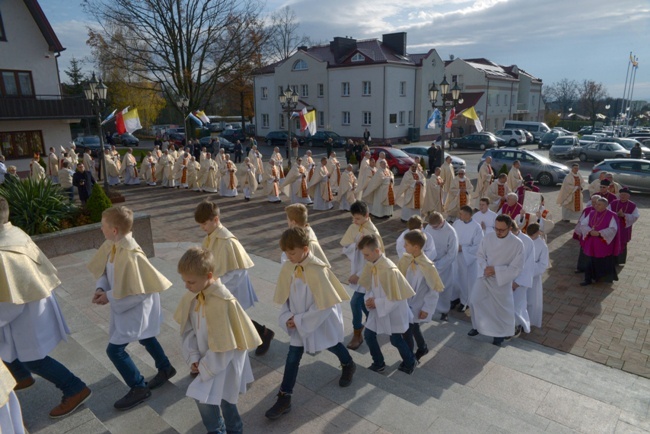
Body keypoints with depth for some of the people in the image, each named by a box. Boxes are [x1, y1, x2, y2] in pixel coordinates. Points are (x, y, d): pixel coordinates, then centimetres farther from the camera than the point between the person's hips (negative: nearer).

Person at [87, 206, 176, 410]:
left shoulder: (130, 255, -34)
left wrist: (109, 297, -21)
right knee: (145, 338, 26)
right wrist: (101, 288, -10)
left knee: (114, 349, -1)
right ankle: (165, 368, 49)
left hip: (137, 308, -9)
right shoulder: (111, 245, -7)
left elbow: (139, 292, -30)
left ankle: (139, 388, 18)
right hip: (128, 306, 9)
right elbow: (103, 270, 8)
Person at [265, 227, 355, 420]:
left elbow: (325, 304, -25)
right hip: (299, 321, 4)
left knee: (332, 346, 22)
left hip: (322, 319, -4)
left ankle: (348, 366, 54)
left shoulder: (318, 270, -30)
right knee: (293, 357, 4)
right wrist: (288, 317, -14)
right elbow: (285, 297, 1)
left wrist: (300, 320, -21)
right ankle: (284, 399, 16)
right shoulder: (287, 268, -12)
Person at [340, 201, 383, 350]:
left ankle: (357, 334, 10)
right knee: (361, 301, 19)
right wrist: (354, 245, -20)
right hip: (356, 270, 7)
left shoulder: (373, 233, -20)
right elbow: (345, 249, 0)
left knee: (355, 302, -7)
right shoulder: (353, 228, -1)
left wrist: (358, 275, -19)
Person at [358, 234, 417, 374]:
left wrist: (376, 302, -20)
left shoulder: (389, 270, -31)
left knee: (396, 340, 12)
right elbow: (368, 285, 7)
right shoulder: (370, 265, -8)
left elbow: (395, 297, -25)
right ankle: (379, 363, 34)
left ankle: (410, 362, 41)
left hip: (393, 311, -7)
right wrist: (369, 299, -11)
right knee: (368, 335, 11)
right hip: (377, 308, 7)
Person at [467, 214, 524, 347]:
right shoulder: (488, 238, -10)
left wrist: (495, 270, -25)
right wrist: (485, 268, -18)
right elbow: (480, 255, 1)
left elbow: (516, 268, -18)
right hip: (484, 276, 3)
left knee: (501, 308, 10)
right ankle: (477, 326, 34)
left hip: (502, 280, -3)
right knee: (474, 301, 8)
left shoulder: (517, 244, -20)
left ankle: (500, 333, 35)